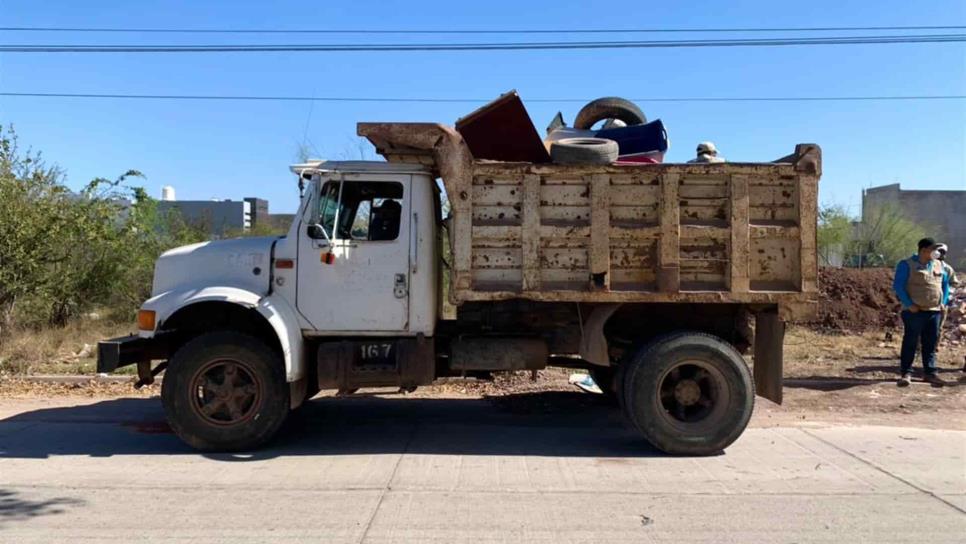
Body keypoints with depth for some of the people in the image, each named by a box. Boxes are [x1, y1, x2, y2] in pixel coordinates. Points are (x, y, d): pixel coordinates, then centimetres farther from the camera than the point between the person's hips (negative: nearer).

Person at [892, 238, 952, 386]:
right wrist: (909, 305, -16)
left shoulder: (939, 265, 12)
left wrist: (943, 302, 10)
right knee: (910, 342, -2)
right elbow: (898, 286, -11)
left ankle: (930, 372, 17)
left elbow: (945, 284, 22)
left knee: (931, 344, 9)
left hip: (934, 311, 6)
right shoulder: (907, 265, -7)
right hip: (914, 312, -6)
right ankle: (906, 373, 3)